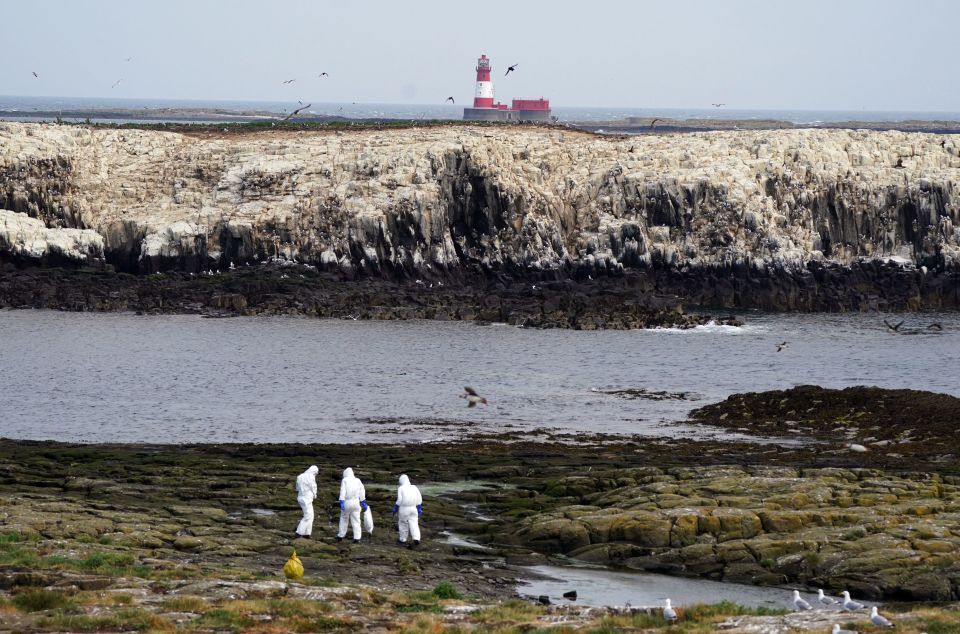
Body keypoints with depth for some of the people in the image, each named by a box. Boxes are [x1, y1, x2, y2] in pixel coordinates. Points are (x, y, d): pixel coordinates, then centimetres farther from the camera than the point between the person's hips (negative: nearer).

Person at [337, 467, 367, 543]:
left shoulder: (344, 480, -3)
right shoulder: (357, 480, 8)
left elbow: (342, 492, -12)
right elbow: (362, 492, 8)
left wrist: (341, 502, -17)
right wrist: (363, 503, 14)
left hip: (347, 502, -2)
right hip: (356, 502, 2)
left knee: (344, 519, 13)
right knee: (356, 521, 3)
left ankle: (341, 536, 21)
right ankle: (357, 538, -4)